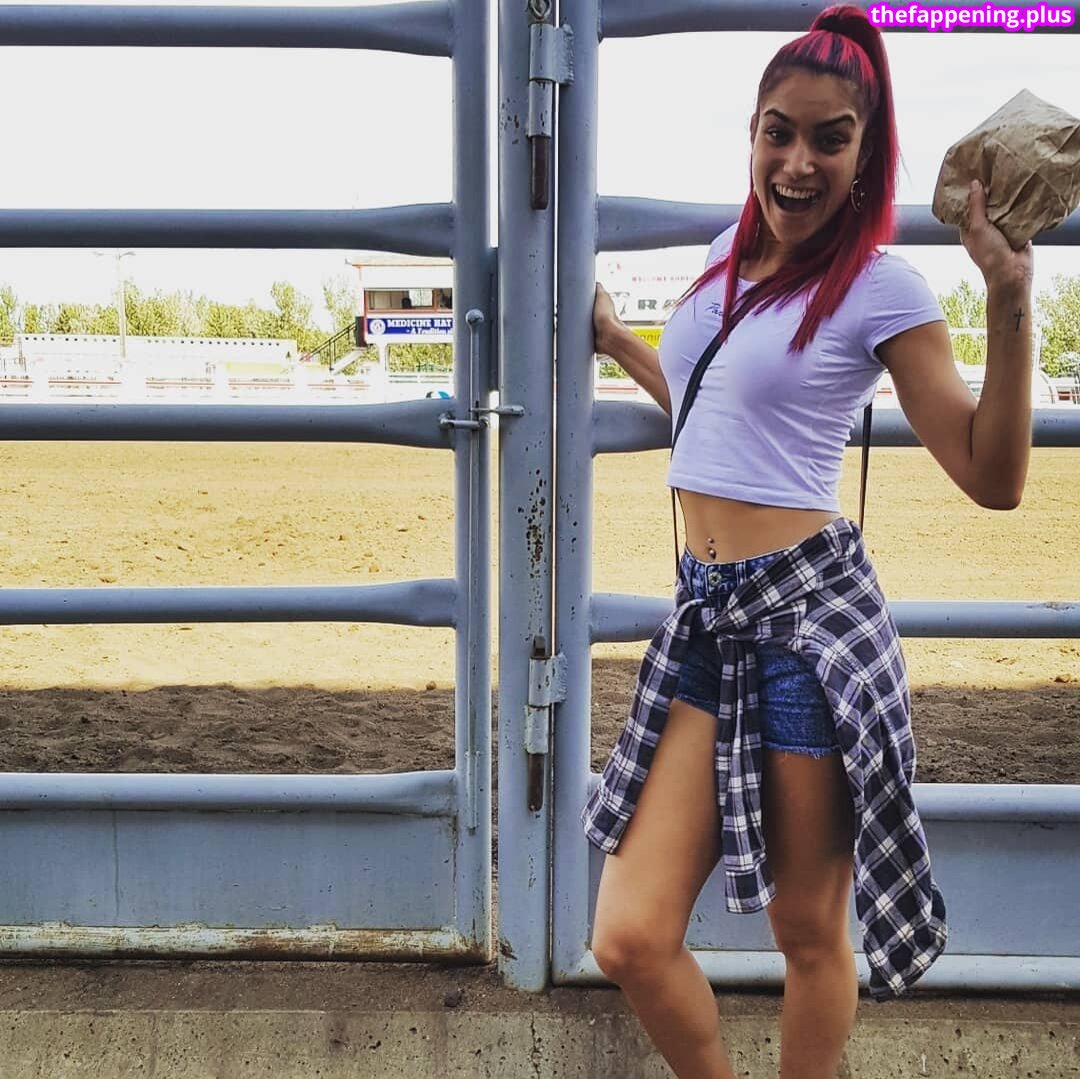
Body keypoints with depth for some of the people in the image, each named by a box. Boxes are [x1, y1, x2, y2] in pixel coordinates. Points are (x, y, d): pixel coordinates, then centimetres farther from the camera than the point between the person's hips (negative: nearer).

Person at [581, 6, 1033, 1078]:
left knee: (808, 932, 9)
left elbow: (992, 478, -9)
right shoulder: (730, 253, 15)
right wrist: (609, 335, 37)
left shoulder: (881, 287, -4)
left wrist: (1009, 298, -16)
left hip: (808, 616, -6)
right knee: (630, 939, 1)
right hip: (703, 620, 6)